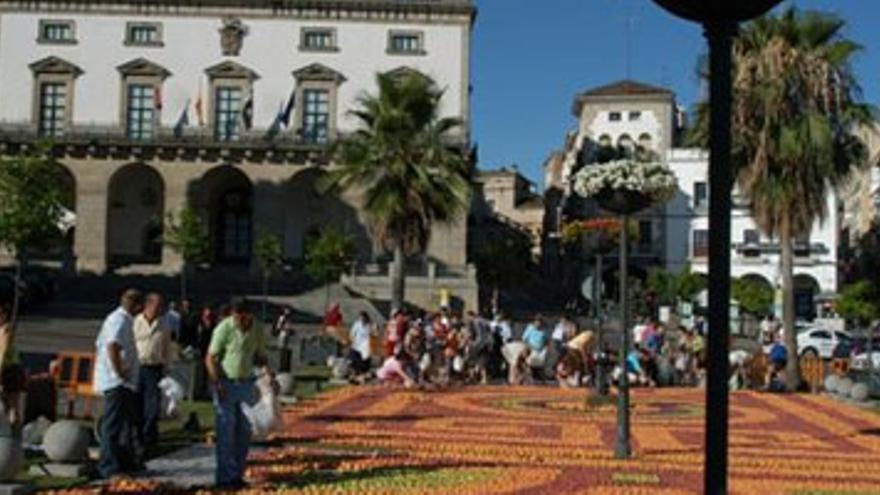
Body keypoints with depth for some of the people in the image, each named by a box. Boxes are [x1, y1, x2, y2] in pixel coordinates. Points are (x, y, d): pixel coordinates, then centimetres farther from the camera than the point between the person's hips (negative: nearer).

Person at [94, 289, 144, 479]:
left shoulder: (116, 318, 19)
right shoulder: (120, 321, -15)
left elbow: (99, 346, 24)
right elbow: (113, 346, -31)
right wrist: (120, 372, -24)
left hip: (120, 383, 11)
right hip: (118, 383, -11)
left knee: (128, 421, 17)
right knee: (114, 424, -7)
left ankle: (127, 462, 27)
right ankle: (109, 466, -3)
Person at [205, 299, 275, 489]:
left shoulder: (257, 331, 1)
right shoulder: (224, 329, -12)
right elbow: (210, 358, -10)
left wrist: (270, 375, -4)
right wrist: (217, 383, -20)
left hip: (247, 384, 5)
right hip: (226, 384, -5)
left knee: (244, 432, 7)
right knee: (226, 432, -4)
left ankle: (237, 475, 17)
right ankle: (225, 477, 2)